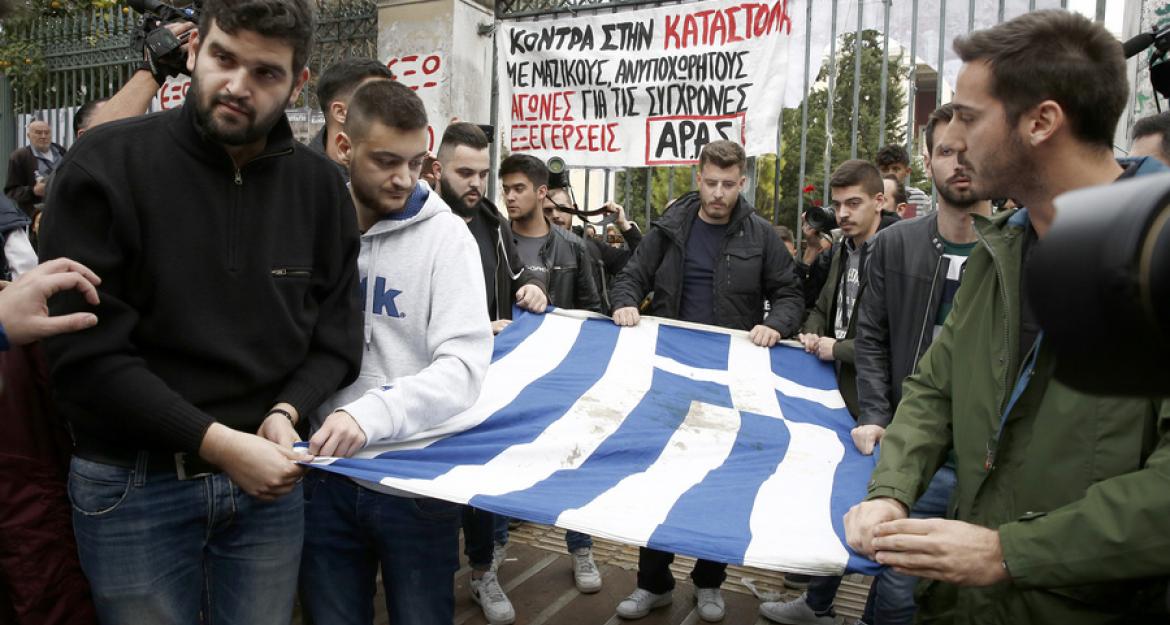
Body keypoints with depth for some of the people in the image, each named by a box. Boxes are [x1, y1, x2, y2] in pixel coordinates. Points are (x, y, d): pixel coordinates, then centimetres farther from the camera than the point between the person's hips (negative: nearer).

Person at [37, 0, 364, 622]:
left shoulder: (319, 186, 0)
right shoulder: (106, 164, -11)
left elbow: (336, 336, 3)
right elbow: (86, 354, -15)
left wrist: (286, 412, -14)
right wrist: (218, 443, -19)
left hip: (268, 477, 3)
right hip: (133, 484, -2)